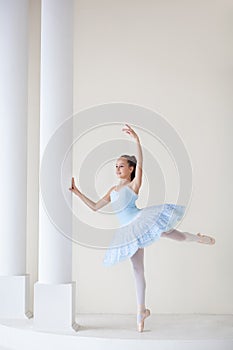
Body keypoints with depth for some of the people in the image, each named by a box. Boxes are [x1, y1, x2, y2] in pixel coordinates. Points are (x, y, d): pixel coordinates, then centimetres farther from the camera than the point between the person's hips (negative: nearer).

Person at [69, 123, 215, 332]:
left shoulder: (134, 185, 1)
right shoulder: (113, 191, 19)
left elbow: (140, 165, -17)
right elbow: (95, 207, 20)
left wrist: (137, 140, -30)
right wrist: (77, 192, 16)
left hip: (140, 219, -5)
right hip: (129, 230, 5)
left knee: (164, 230, -33)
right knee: (137, 269, 6)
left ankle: (196, 238, -3)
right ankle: (141, 310, 14)